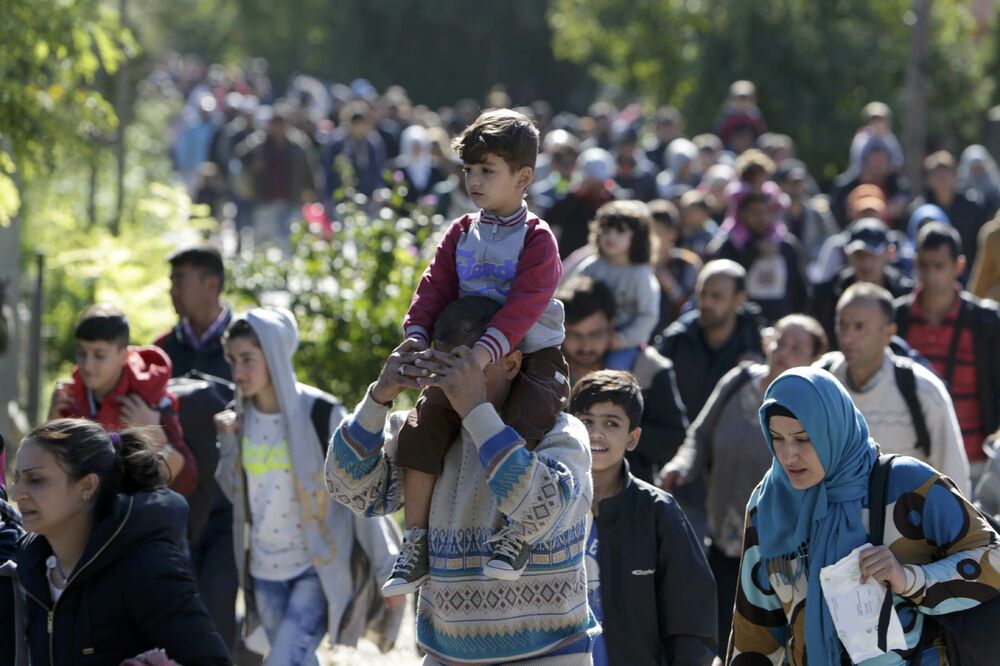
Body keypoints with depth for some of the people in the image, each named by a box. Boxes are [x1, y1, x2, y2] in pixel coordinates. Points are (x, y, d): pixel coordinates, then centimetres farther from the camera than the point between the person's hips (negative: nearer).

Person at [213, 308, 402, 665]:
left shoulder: (322, 414, -14)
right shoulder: (240, 418, 1)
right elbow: (235, 494, 9)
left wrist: (385, 569, -9)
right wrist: (228, 442, -7)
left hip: (319, 570, -6)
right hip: (265, 570, 6)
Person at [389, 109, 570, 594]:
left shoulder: (536, 239, -9)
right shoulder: (461, 234, 10)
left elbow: (524, 305, -21)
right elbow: (434, 290, 4)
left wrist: (484, 352, -34)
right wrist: (416, 340, -16)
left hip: (532, 357, -5)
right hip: (465, 358, 5)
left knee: (518, 433, -32)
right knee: (422, 427, -15)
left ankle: (515, 536, -20)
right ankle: (415, 546, -10)